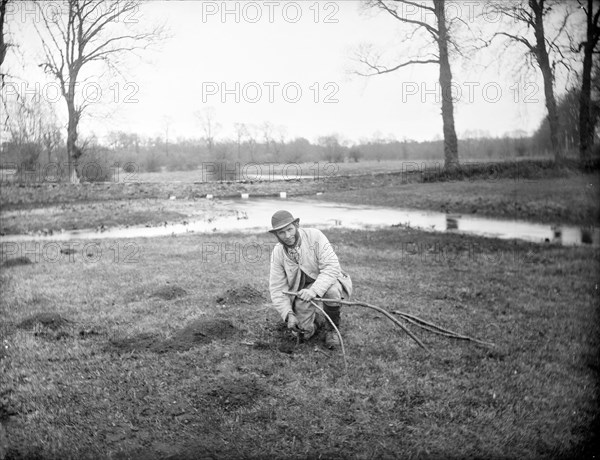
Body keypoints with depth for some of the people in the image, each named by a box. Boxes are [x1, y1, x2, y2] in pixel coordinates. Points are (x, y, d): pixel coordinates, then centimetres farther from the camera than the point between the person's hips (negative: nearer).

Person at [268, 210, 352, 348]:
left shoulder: (314, 236, -21)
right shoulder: (277, 253, -10)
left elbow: (331, 267, -27)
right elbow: (277, 288, -7)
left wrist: (314, 290, -41)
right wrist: (288, 315, -20)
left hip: (326, 281, -2)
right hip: (301, 290, 2)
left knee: (331, 291, -37)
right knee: (303, 333, -14)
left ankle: (332, 329, -7)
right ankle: (314, 316, 23)